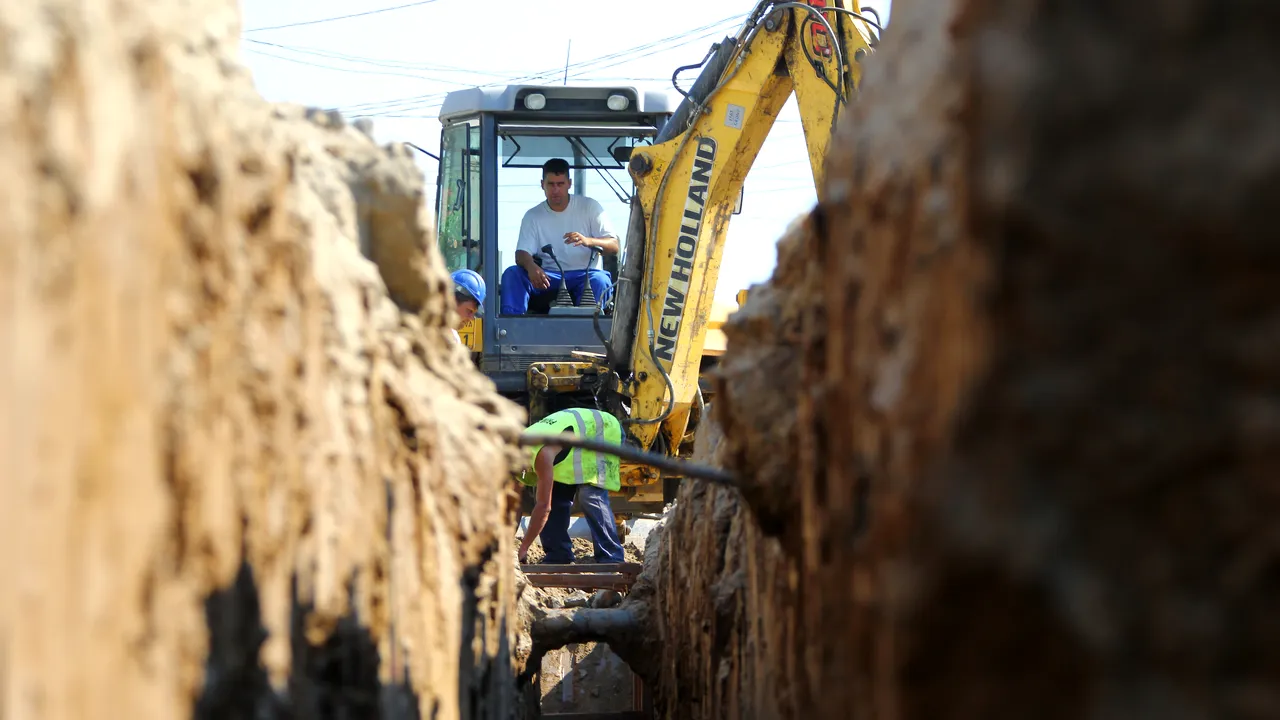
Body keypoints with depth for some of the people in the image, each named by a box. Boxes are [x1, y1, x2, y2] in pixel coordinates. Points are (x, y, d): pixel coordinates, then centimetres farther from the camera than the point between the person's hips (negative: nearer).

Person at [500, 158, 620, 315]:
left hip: (584, 275, -2)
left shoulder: (589, 207, 3)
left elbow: (614, 246, -4)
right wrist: (530, 266, -30)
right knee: (512, 274, -23)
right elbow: (521, 253, -3)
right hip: (548, 277, 2)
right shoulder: (533, 216, 8)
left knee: (599, 280, -37)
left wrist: (588, 241, -27)